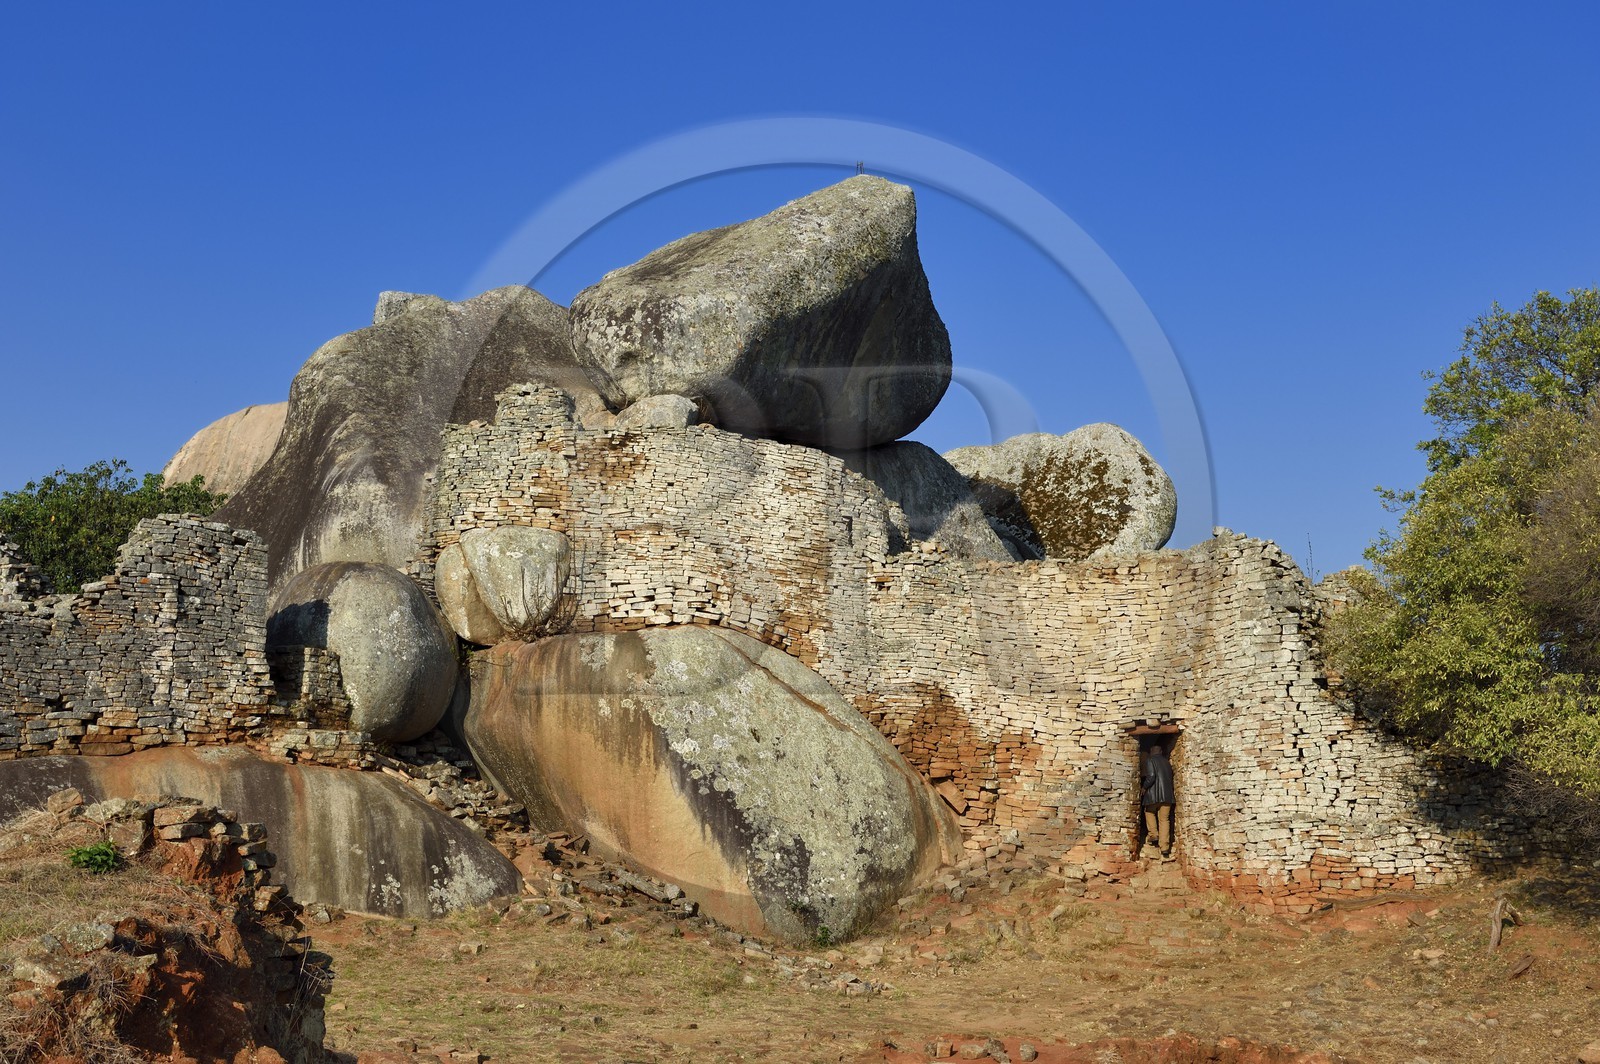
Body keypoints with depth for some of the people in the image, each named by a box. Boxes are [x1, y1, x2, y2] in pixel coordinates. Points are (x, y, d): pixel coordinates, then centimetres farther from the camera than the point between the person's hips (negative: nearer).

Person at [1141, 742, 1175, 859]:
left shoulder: (1149, 760, -3)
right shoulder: (1167, 762, 15)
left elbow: (1151, 776, -15)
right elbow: (1170, 778, 16)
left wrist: (1144, 788, -4)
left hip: (1153, 794, -4)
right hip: (1167, 795, 4)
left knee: (1149, 811, 25)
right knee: (1164, 820, 4)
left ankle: (1153, 833, 9)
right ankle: (1165, 852, -1)